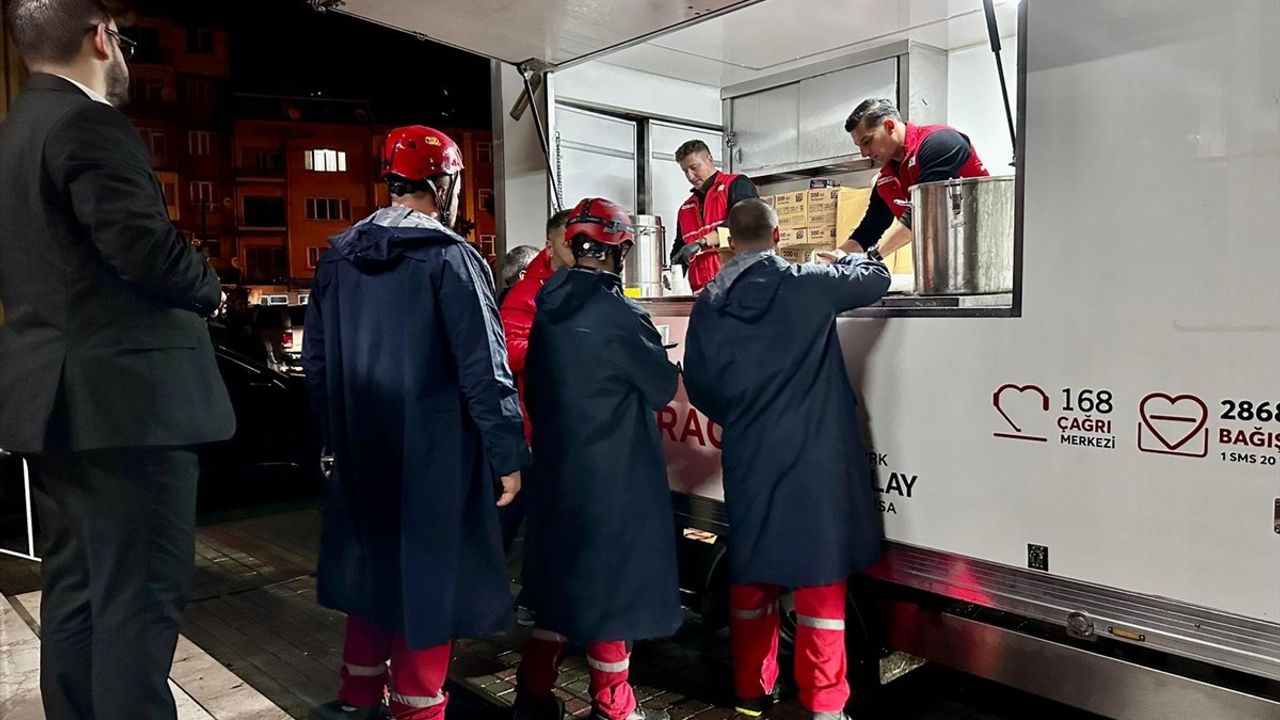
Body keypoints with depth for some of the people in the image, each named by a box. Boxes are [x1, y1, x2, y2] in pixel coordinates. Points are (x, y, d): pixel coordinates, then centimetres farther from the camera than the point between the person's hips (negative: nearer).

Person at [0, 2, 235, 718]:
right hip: (125, 396, -10)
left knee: (77, 582, 17)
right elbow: (147, 246, -23)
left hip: (58, 397, 10)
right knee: (140, 595, -4)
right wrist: (209, 288, -3)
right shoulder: (89, 122, -13)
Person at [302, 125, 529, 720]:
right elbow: (484, 369, -17)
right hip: (435, 458, -7)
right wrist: (508, 455, -11)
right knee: (428, 579, 6)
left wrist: (338, 437, 19)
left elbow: (317, 361, 10)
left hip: (362, 455, 7)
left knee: (373, 567, 20)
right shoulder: (448, 257, -13)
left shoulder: (338, 257, 6)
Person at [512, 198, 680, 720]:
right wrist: (652, 359, 13)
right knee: (611, 581, 6)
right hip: (612, 475, -7)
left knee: (563, 573, 19)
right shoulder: (615, 314, -17)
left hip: (557, 466, 7)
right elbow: (663, 387, -6)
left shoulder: (550, 309, 4)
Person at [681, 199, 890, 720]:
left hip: (747, 460, 4)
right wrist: (846, 259, 30)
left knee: (751, 573, 16)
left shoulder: (708, 305, 1)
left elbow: (698, 385, 8)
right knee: (820, 578, 6)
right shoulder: (809, 285, -8)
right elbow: (877, 278, 8)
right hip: (814, 457, -3)